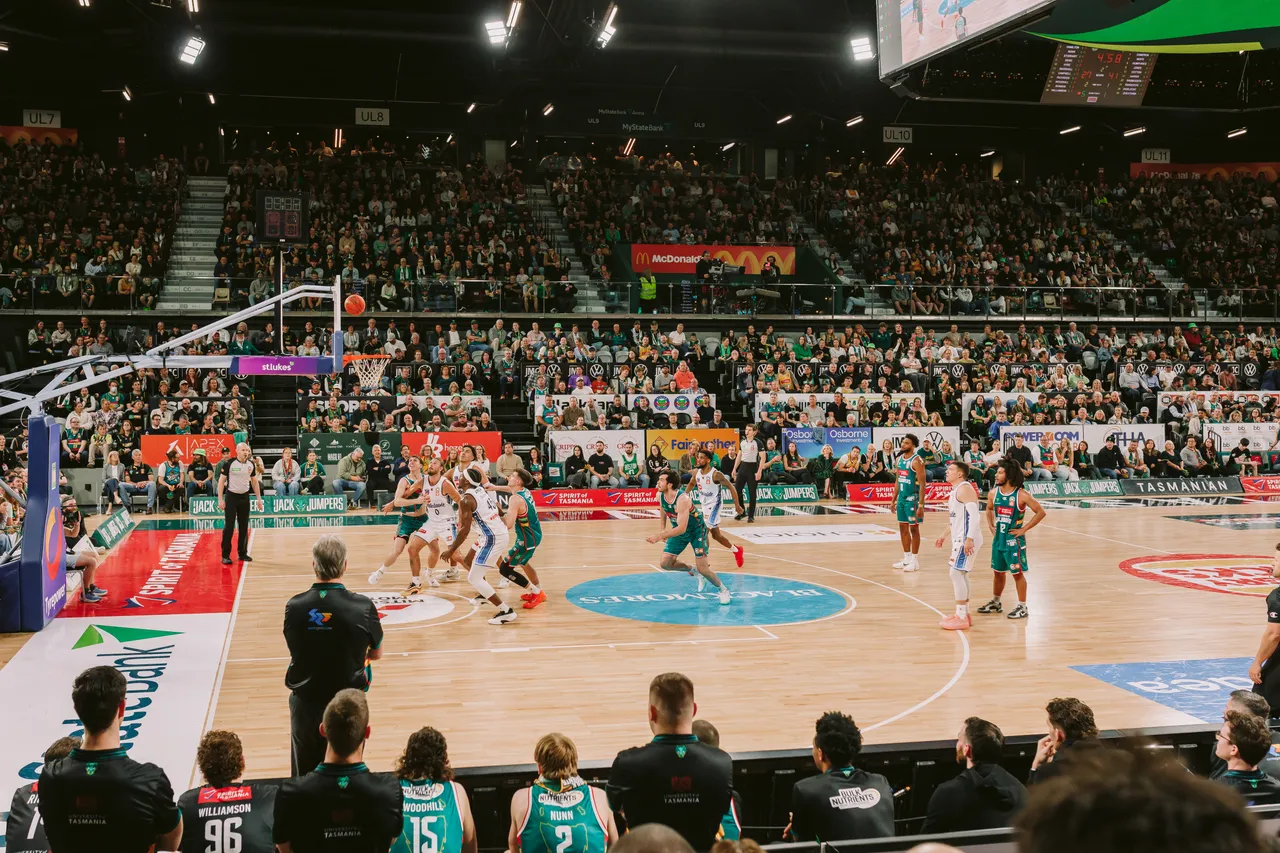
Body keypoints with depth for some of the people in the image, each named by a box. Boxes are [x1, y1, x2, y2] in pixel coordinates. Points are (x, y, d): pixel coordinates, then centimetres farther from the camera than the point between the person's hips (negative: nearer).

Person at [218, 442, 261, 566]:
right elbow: (221, 481, -8)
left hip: (244, 497, 5)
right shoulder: (229, 463, -11)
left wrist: (259, 497, 10)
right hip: (231, 496, -4)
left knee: (244, 527, 9)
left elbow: (255, 481, 14)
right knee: (229, 526, -6)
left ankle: (243, 553, 19)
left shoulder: (251, 464, 3)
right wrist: (220, 499, -13)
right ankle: (225, 555, 0)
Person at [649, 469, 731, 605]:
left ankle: (723, 590, 14)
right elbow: (663, 516, 8)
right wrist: (661, 531, -4)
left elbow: (682, 528, -39)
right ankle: (694, 571, 22)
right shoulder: (660, 496, -13)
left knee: (702, 568, -12)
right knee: (665, 564, -2)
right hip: (678, 530, 7)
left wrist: (659, 536, -41)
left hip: (696, 529, -7)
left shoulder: (682, 499, -36)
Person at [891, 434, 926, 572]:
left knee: (913, 528, -1)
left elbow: (922, 484, -18)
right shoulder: (900, 459, 9)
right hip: (902, 497, 8)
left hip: (913, 498, -8)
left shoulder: (916, 461, -16)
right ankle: (906, 558, 20)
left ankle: (915, 561, 6)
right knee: (903, 528, 11)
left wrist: (921, 505, -22)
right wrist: (894, 499, 15)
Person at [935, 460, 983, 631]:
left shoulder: (964, 489, -15)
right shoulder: (956, 490, 17)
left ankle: (961, 618, -6)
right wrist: (945, 536, 26)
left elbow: (974, 516, -24)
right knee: (960, 573, 15)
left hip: (966, 539, -11)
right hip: (960, 538, 11)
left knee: (956, 573, -10)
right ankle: (964, 614, 23)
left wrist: (969, 539, -31)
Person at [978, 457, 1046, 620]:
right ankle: (995, 602, 31)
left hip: (1014, 540, -6)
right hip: (998, 538, 6)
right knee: (998, 572, 17)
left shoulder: (1021, 495, -16)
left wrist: (1024, 529, -14)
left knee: (1018, 573, 2)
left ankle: (1022, 607, 12)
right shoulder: (993, 493, 0)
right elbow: (989, 509, 22)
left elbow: (1040, 512, -14)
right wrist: (990, 525, 8)